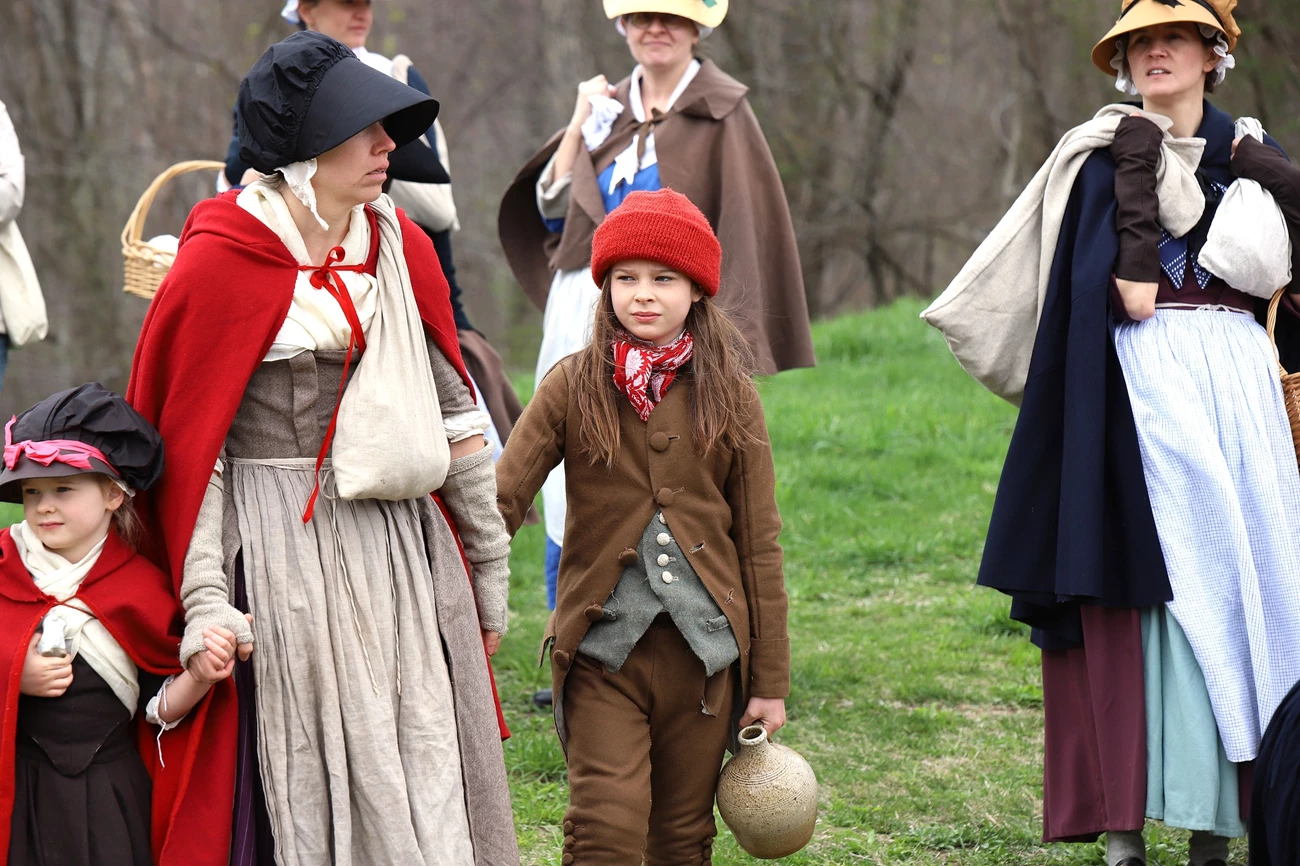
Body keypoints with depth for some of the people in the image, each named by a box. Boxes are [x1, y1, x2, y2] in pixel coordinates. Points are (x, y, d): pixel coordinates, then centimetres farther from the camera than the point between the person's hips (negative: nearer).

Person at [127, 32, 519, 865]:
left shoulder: (402, 247, 9)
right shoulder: (219, 263, -7)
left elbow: (455, 409, 14)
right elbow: (186, 443, -7)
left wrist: (488, 566, 15)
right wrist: (205, 598, -13)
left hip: (405, 546, 5)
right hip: (285, 555, -5)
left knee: (429, 782, 5)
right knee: (309, 783, -2)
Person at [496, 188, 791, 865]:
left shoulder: (728, 395, 3)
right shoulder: (573, 385, 1)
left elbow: (759, 540, 5)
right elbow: (500, 497, -6)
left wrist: (770, 679, 4)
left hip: (703, 649, 1)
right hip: (603, 646, -1)